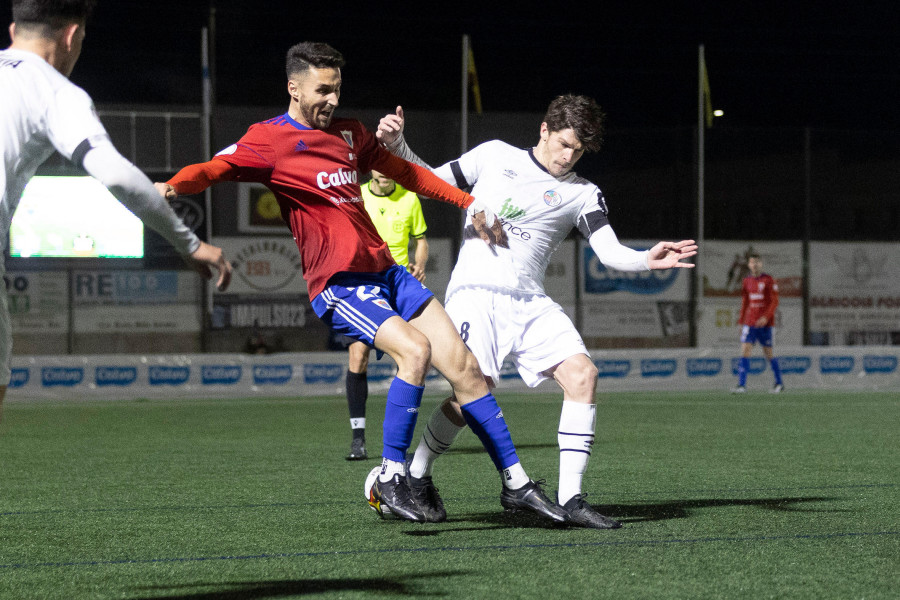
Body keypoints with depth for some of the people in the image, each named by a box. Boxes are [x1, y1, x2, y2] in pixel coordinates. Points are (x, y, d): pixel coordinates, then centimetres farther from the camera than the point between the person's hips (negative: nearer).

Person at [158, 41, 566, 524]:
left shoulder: (348, 134, 17)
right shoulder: (269, 140, -4)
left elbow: (406, 173, 29)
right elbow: (215, 169, -19)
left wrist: (469, 202, 26)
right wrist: (171, 186, -40)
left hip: (386, 271, 7)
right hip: (338, 284, -7)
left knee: (463, 364, 1)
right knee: (414, 348, -29)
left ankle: (515, 484, 11)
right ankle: (391, 480, -16)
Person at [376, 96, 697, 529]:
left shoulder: (582, 194, 10)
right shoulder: (494, 156, 10)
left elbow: (611, 253, -3)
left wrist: (647, 260, -24)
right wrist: (396, 145, -2)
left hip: (530, 302, 3)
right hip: (475, 293, -3)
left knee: (582, 374, -16)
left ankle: (570, 499, -11)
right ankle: (415, 475, 2)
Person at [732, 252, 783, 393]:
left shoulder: (768, 280, -4)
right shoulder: (747, 281, 9)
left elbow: (774, 301, -7)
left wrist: (766, 317, -19)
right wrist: (741, 322, 15)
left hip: (765, 324, -4)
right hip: (749, 323, 4)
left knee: (769, 354, 3)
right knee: (745, 351, -9)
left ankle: (779, 383, 20)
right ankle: (741, 385, -13)